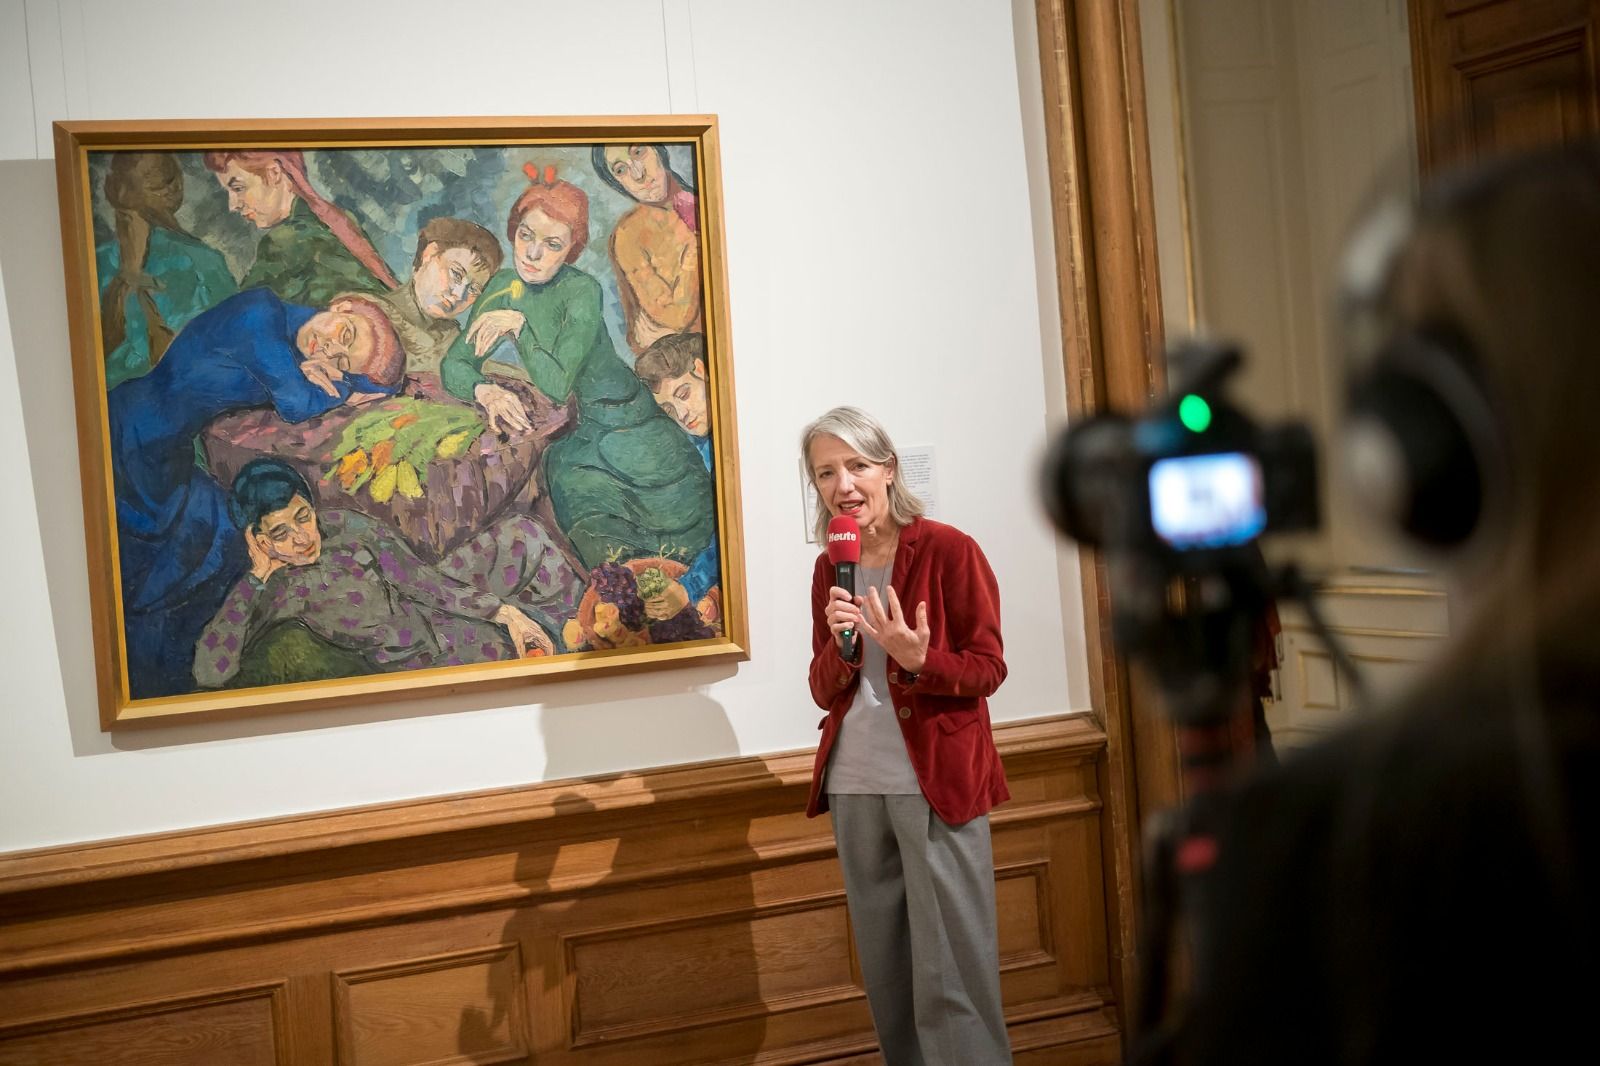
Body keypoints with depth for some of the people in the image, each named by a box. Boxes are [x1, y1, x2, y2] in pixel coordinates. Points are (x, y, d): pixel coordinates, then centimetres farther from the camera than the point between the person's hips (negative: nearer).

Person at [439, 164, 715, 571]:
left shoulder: (582, 290, -16)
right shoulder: (504, 287, 1)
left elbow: (557, 384, -23)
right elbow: (453, 365, 0)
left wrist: (517, 323, -20)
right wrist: (486, 391, -20)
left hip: (624, 425, -3)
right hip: (571, 435, 3)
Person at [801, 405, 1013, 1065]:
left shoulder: (949, 551, -7)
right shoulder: (830, 570, 9)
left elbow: (987, 669, -7)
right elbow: (824, 692, 8)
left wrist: (918, 660, -25)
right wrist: (838, 645, -13)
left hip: (937, 784, -5)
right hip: (855, 787, 6)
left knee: (950, 973, -3)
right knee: (885, 973, 13)